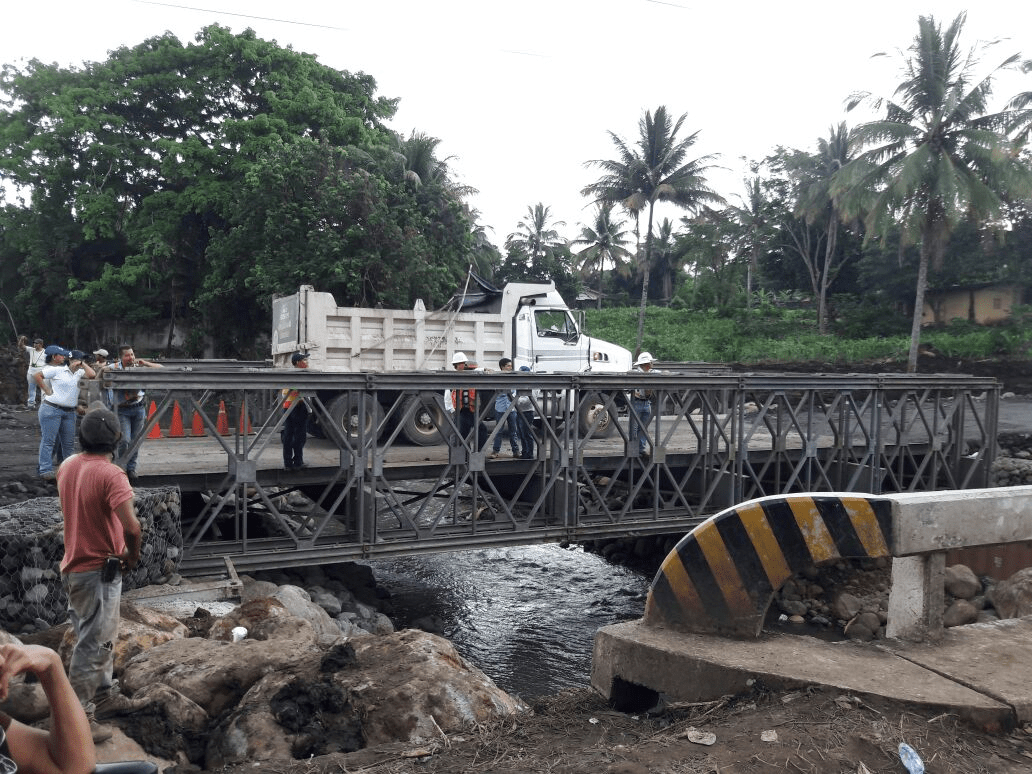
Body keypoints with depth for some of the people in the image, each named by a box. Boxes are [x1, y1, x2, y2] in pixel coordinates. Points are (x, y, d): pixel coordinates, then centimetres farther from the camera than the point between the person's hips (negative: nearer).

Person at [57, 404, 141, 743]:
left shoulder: (67, 466, 2)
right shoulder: (111, 474, -24)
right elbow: (131, 526, -33)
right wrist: (133, 554, -14)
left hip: (75, 566, 9)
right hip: (99, 571, -9)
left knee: (100, 638, 23)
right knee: (92, 646, 1)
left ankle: (105, 695, 38)